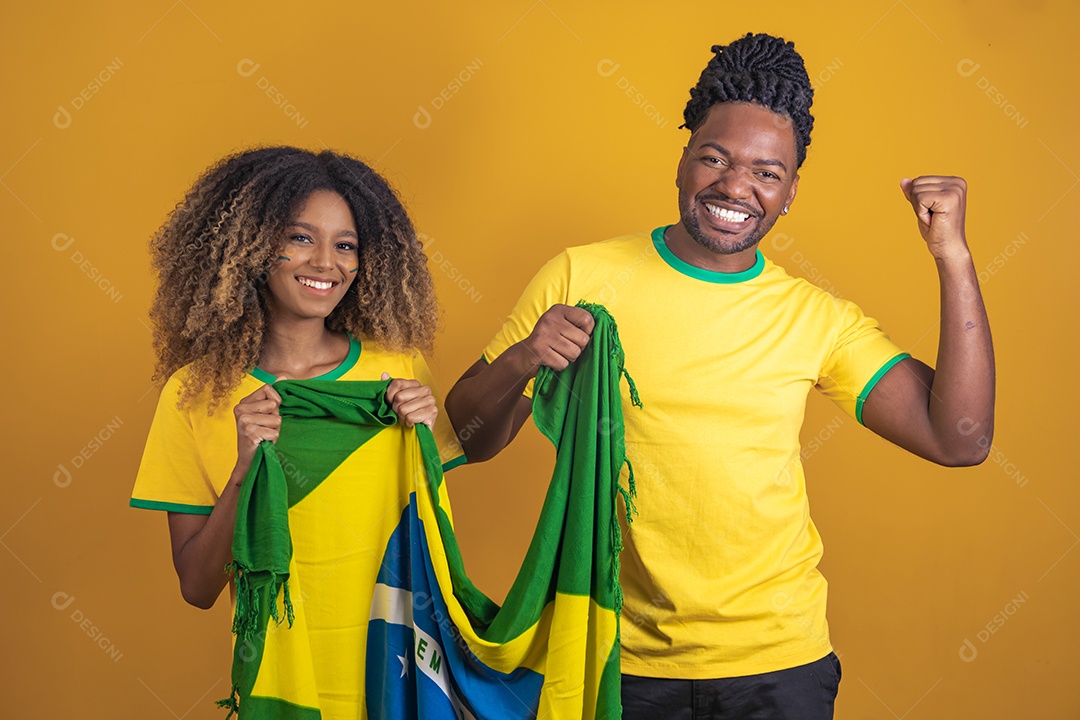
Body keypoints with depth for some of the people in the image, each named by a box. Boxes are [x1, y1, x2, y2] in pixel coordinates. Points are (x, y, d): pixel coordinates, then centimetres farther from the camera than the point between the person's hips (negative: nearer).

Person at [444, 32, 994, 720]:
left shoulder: (818, 319, -1)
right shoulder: (580, 278, -6)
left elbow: (959, 439, -8)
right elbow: (465, 440, -3)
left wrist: (953, 258, -12)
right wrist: (520, 361, -24)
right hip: (624, 662, -1)